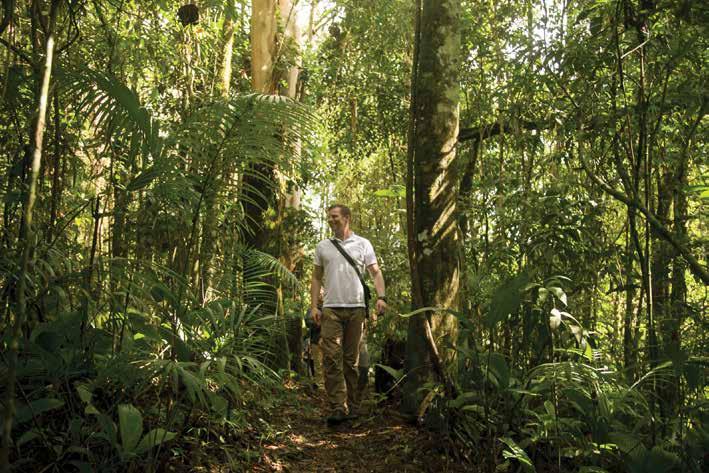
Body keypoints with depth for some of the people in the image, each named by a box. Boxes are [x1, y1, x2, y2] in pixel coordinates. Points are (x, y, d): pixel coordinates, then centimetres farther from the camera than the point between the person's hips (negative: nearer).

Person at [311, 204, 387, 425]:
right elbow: (317, 277, 13)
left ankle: (353, 407, 16)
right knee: (332, 358, -9)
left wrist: (381, 296, -10)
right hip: (331, 308, 1)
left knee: (352, 359, 7)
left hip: (356, 308, -1)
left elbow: (375, 272, 6)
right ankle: (337, 408, -9)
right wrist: (314, 306, 3)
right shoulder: (322, 247, 12)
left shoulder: (363, 244, 8)